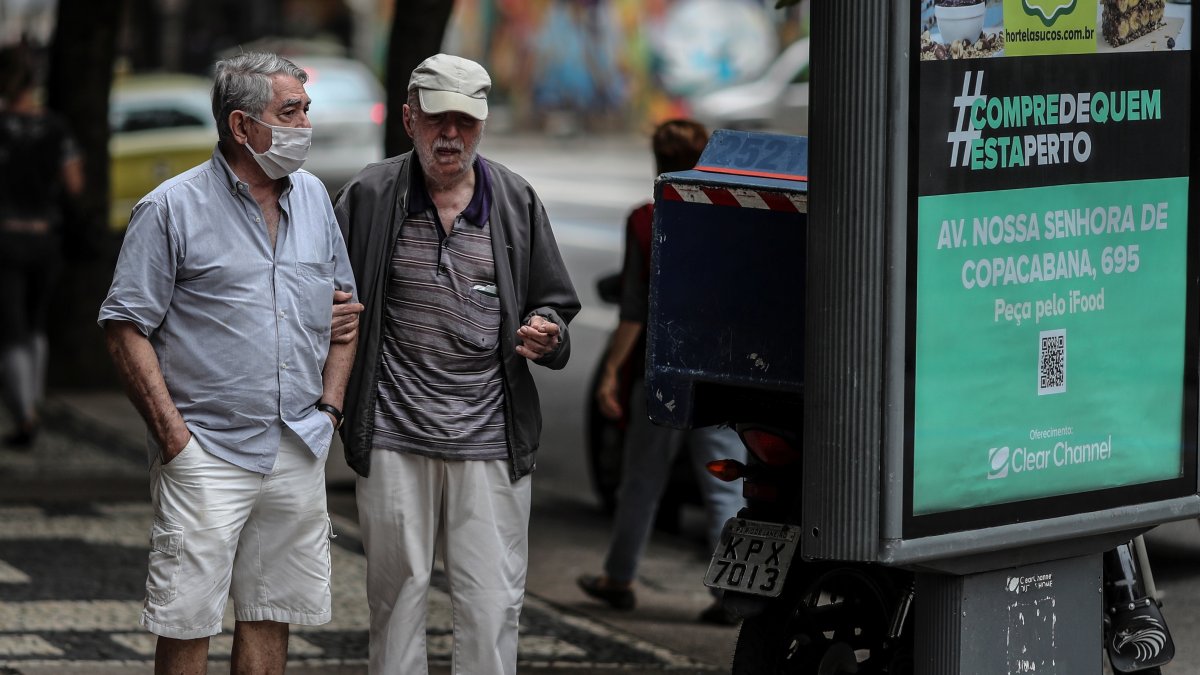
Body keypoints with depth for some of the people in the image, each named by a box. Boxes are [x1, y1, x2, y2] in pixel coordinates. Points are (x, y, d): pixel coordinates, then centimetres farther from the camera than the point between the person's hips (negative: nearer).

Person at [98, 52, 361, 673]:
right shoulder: (171, 209, -6)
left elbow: (343, 303, 21)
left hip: (299, 453, 5)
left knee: (271, 619, 8)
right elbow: (126, 327, -7)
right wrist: (171, 433, -12)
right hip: (208, 453, -5)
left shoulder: (313, 198, 12)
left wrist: (330, 404, 9)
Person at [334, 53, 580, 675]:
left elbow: (553, 303, 16)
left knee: (492, 600, -2)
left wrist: (545, 334, -6)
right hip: (394, 436, -1)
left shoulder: (517, 202, 8)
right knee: (396, 589, 7)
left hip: (490, 437, 1)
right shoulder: (367, 197, 2)